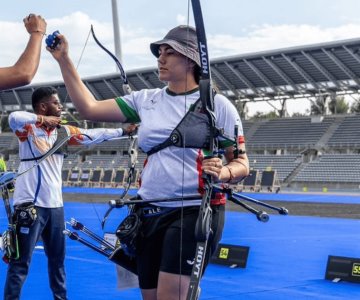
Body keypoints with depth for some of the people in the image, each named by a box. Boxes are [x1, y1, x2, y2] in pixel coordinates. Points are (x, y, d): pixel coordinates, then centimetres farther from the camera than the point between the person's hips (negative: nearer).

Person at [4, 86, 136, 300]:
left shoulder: (63, 131, 11)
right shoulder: (28, 128, -8)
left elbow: (94, 136, 16)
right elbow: (14, 118, -29)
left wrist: (123, 131, 16)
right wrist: (43, 119, -19)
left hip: (55, 204, 7)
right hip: (30, 205, -7)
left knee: (58, 258, 19)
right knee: (21, 262, -4)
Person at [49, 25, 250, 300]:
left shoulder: (217, 104, -3)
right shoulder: (146, 100, 10)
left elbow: (241, 163, -2)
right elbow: (89, 108, 11)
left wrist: (224, 173, -23)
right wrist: (64, 60, 8)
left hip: (195, 212, -5)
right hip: (151, 213, 5)